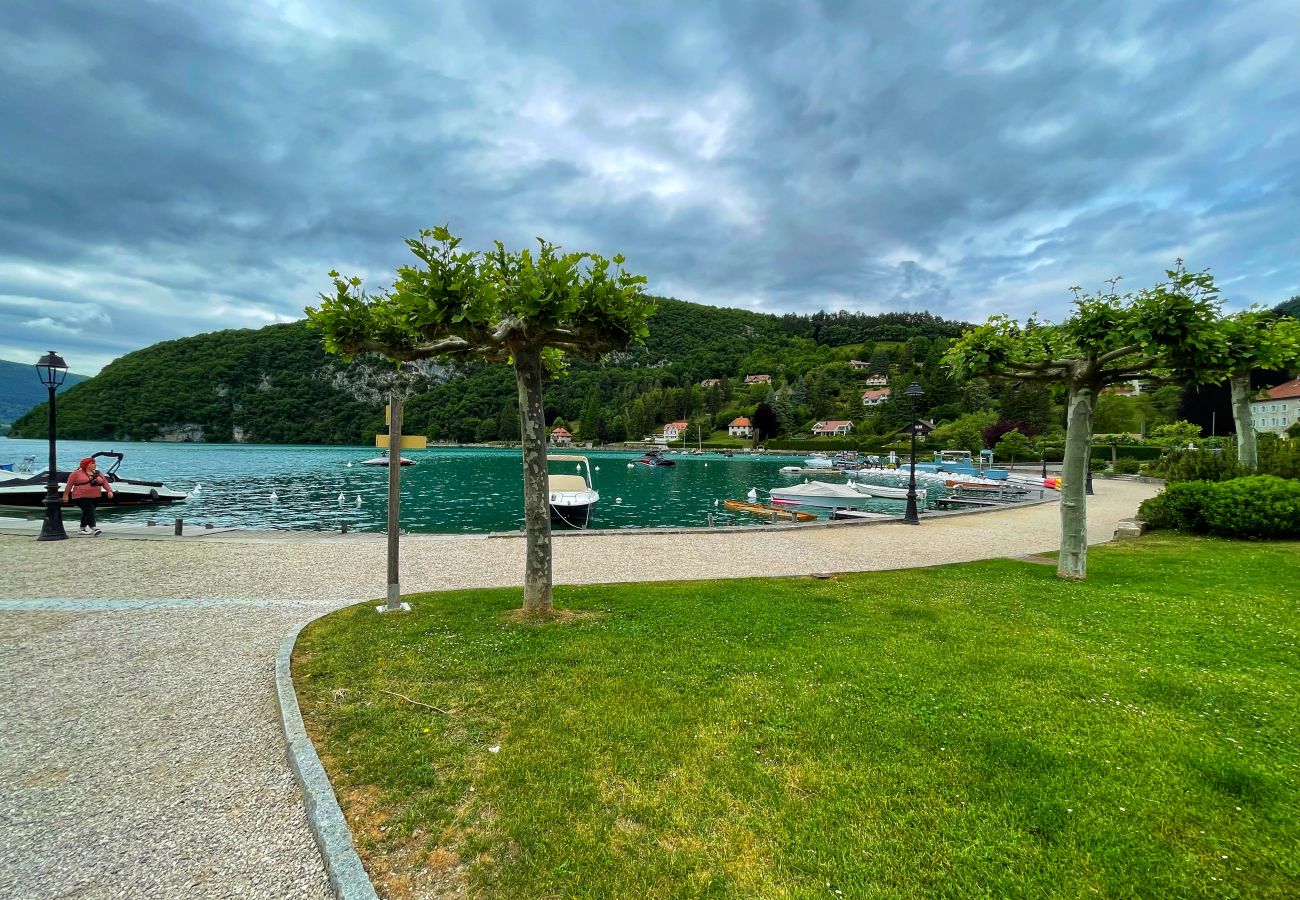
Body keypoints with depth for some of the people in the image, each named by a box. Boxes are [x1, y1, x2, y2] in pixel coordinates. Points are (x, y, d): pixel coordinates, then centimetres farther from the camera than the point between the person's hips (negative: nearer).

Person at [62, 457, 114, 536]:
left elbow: (105, 482, 9)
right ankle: (94, 528, -25)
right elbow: (69, 484, 1)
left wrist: (109, 491, -3)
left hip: (95, 497, 5)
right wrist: (65, 495, 2)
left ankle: (82, 528, 23)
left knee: (87, 513, 13)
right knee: (90, 511, -18)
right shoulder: (77, 473, -3)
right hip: (81, 497, -5)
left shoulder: (97, 473, 11)